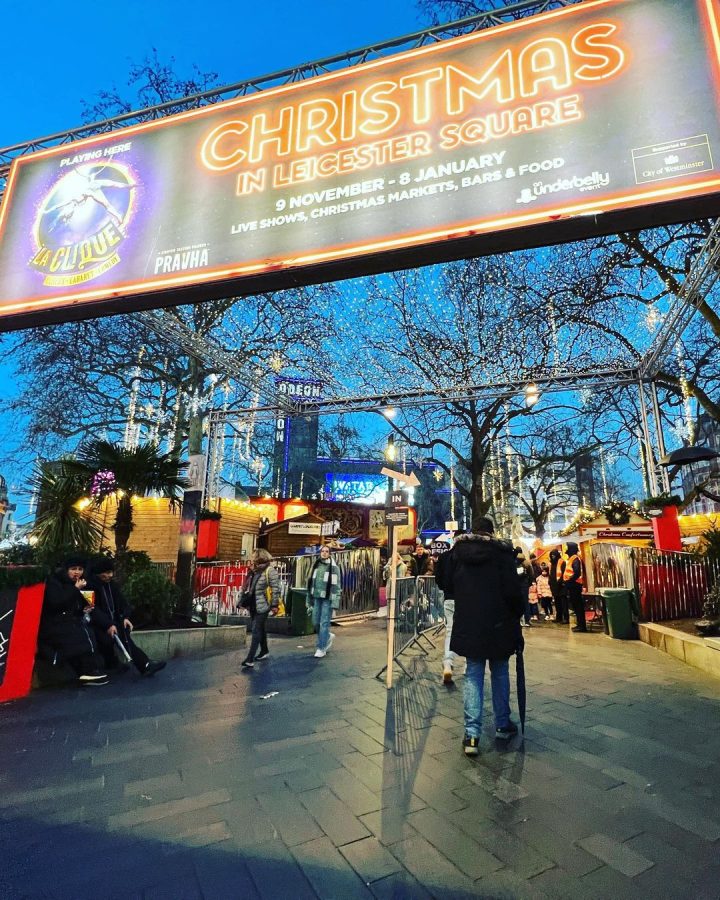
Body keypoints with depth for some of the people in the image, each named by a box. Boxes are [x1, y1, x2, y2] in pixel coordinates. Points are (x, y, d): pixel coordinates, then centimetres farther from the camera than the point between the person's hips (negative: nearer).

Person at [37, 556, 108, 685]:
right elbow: (55, 603, -23)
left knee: (89, 630, -20)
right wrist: (75, 589, -18)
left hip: (70, 623, 7)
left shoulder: (77, 584, 13)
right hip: (53, 625, -7)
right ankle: (90, 671, -22)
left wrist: (85, 609, 3)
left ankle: (90, 669, -20)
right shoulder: (53, 582, -6)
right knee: (83, 634, -27)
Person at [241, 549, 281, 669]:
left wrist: (274, 604, -16)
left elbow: (275, 589, -16)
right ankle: (264, 651, 35)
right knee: (260, 629, 19)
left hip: (263, 606, -8)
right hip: (254, 605, 8)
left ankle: (250, 660, -8)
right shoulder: (255, 571, 10)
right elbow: (250, 587, 19)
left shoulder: (270, 571, -14)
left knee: (256, 630, -9)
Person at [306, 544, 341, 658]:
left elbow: (336, 585, -11)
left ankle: (321, 648, 6)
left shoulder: (334, 567, -9)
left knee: (324, 623, -4)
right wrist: (309, 597, 12)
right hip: (317, 598, 6)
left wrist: (335, 602, -17)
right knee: (316, 622, 10)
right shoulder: (316, 565, 6)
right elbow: (311, 582, 13)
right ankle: (328, 636, 35)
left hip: (327, 599, -5)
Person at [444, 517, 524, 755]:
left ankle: (472, 734, 5)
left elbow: (448, 585, 6)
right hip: (499, 625, -2)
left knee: (473, 675, 9)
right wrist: (517, 613, 5)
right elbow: (514, 590, -12)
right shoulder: (502, 552, -12)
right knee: (500, 673, 18)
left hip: (468, 625, 2)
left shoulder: (458, 550, -2)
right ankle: (502, 725, 30)